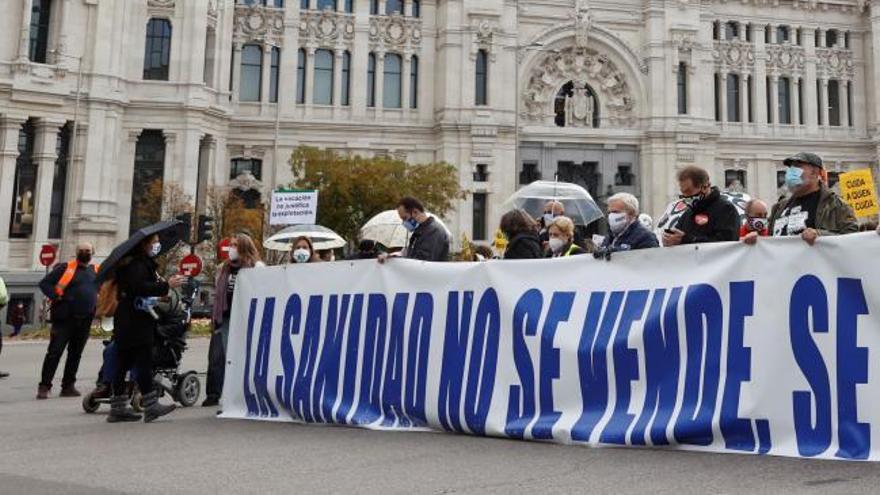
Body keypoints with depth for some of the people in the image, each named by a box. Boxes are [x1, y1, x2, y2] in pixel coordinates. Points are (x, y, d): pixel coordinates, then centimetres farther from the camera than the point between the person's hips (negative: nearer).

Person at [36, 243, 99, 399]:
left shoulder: (97, 271, 12)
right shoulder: (66, 267, -1)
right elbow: (45, 283, -2)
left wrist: (96, 302, 9)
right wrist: (56, 297, -14)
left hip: (85, 320, 5)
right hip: (65, 317, -4)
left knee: (75, 354, 10)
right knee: (55, 352, -5)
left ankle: (68, 386, 18)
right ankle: (44, 386, 1)